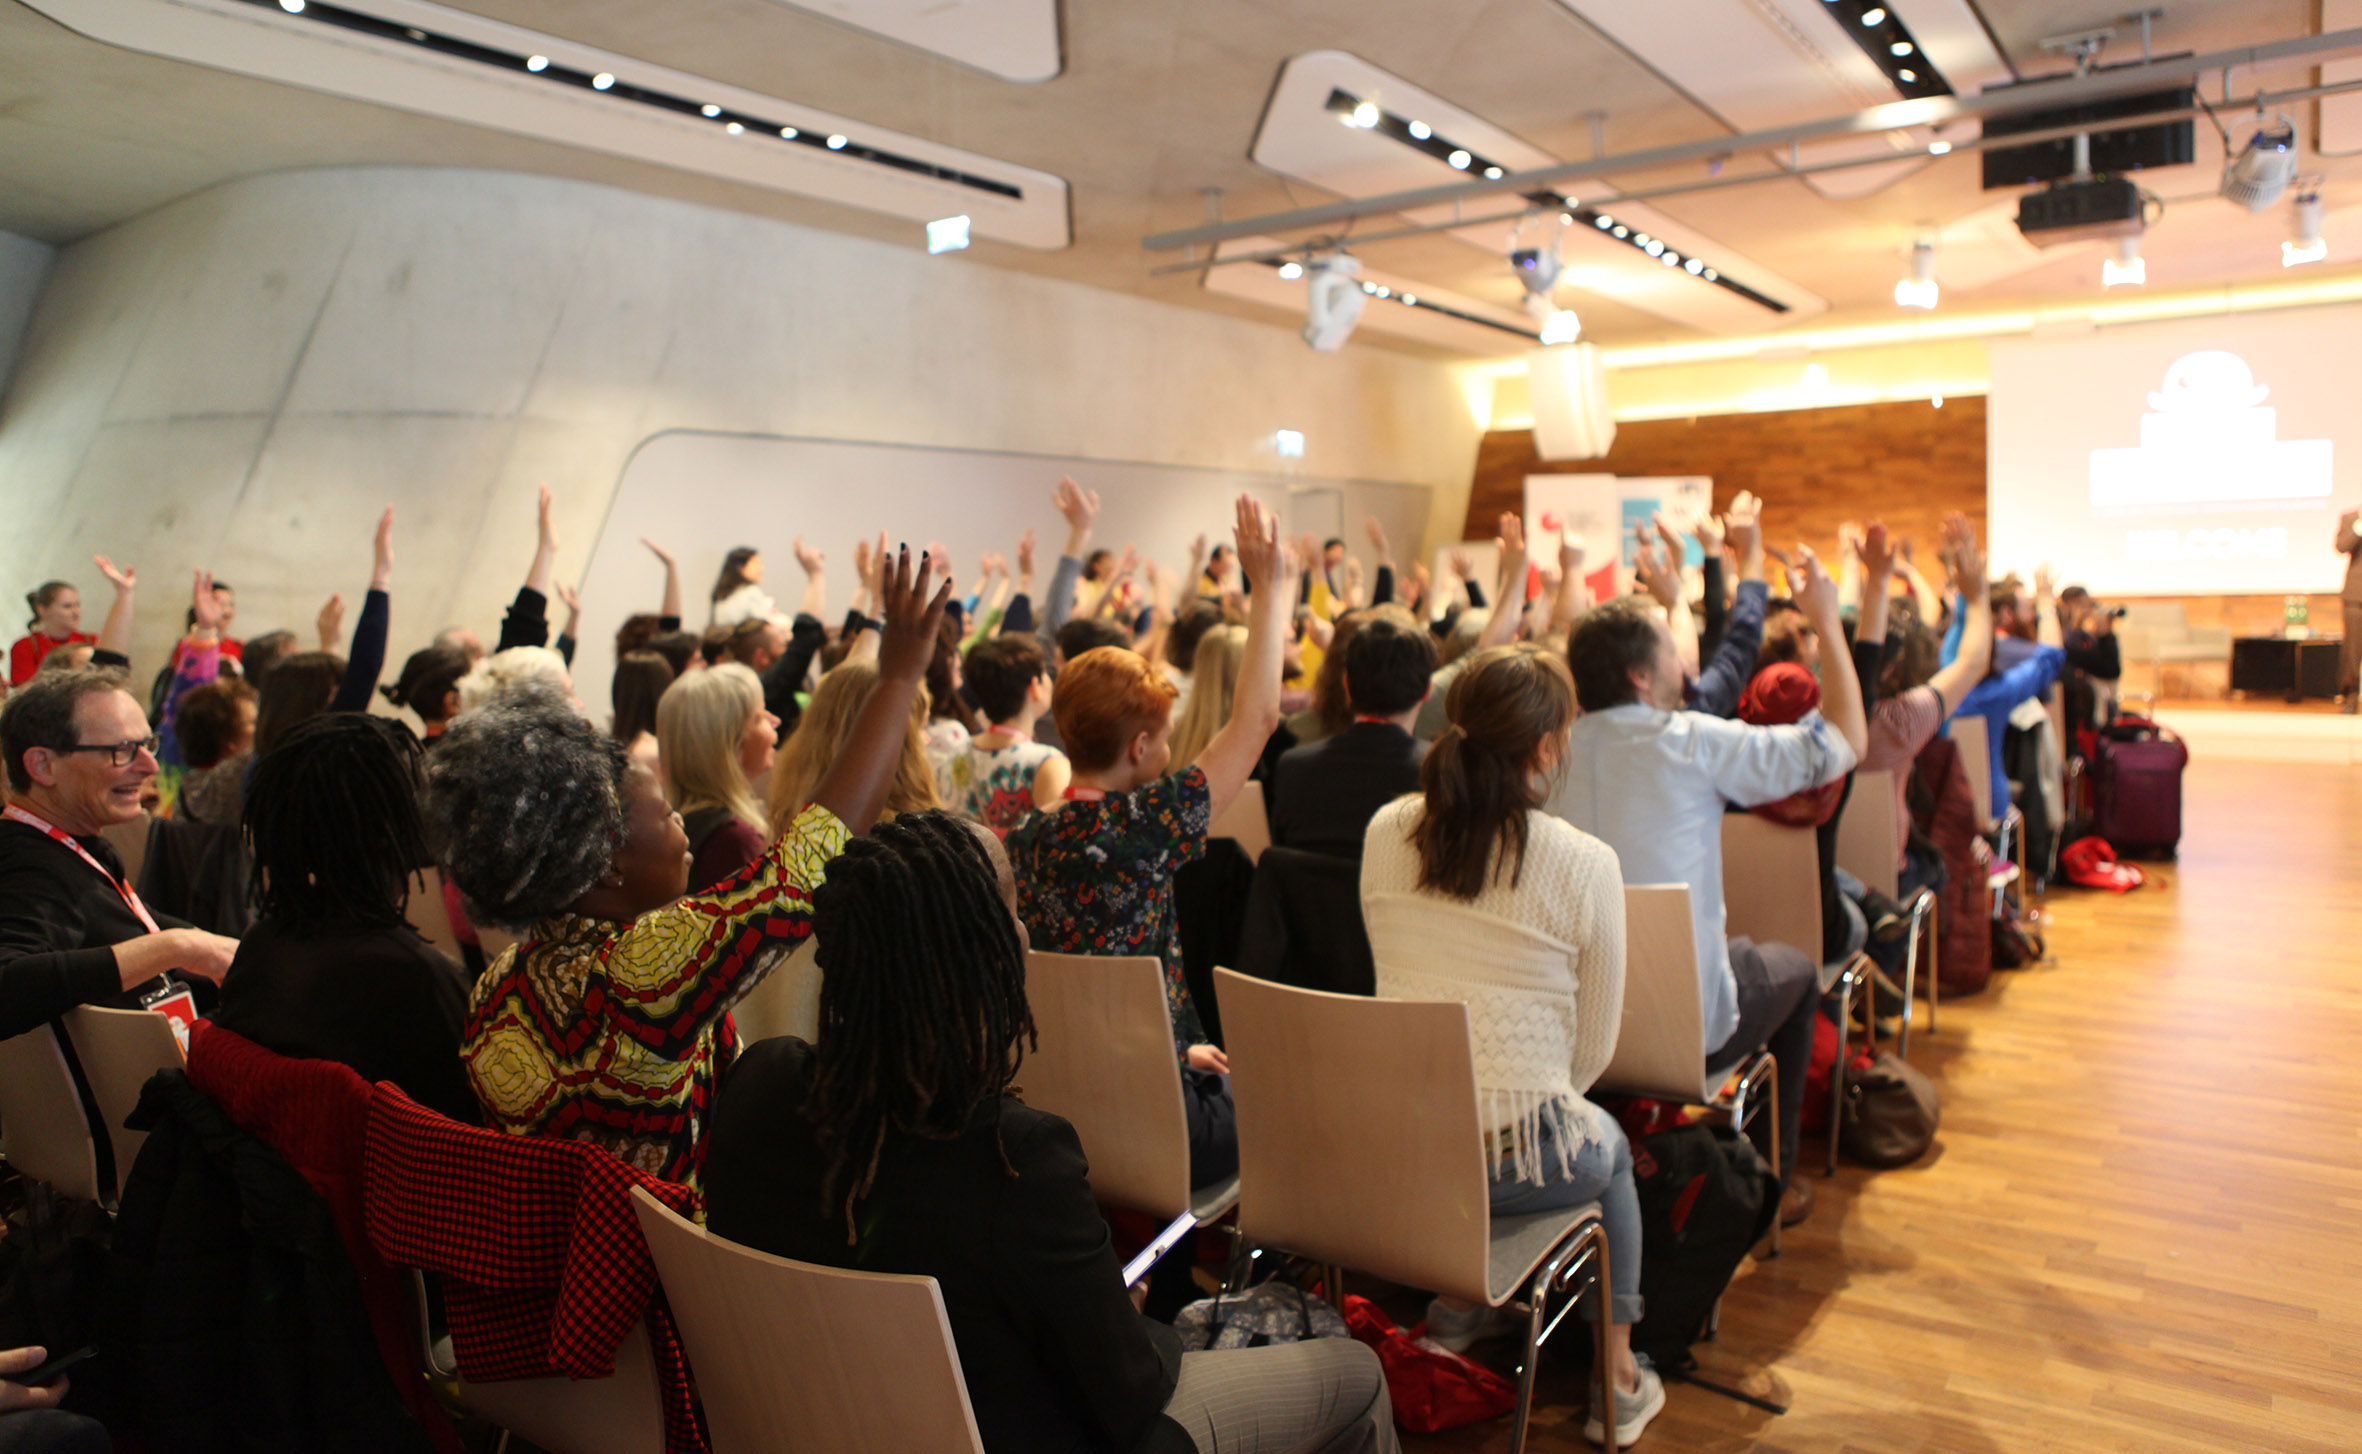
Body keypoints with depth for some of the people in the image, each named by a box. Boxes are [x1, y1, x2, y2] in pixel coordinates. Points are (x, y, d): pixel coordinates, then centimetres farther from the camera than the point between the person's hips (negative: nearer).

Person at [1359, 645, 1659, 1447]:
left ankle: (1457, 1301, 38)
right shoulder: (1586, 863, -14)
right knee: (1609, 1147, 31)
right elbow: (1593, 1048, -5)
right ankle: (1618, 1378, 40)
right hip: (1516, 1163, -4)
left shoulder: (1385, 831, -2)